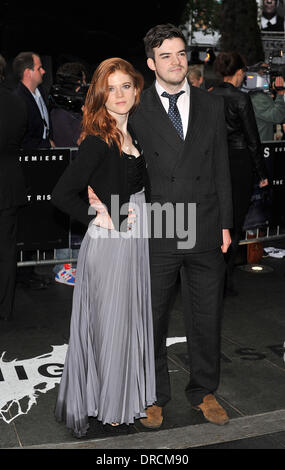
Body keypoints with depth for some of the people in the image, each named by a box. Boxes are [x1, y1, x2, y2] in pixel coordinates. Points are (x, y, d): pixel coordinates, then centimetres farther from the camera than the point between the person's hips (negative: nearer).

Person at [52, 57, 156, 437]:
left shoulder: (135, 135, 7)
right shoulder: (98, 141, -17)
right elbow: (62, 194, -23)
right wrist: (101, 219, -16)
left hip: (135, 243, 8)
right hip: (108, 246, -7)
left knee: (133, 320, 18)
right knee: (110, 324, 6)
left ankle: (130, 396, 38)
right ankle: (105, 404, 27)